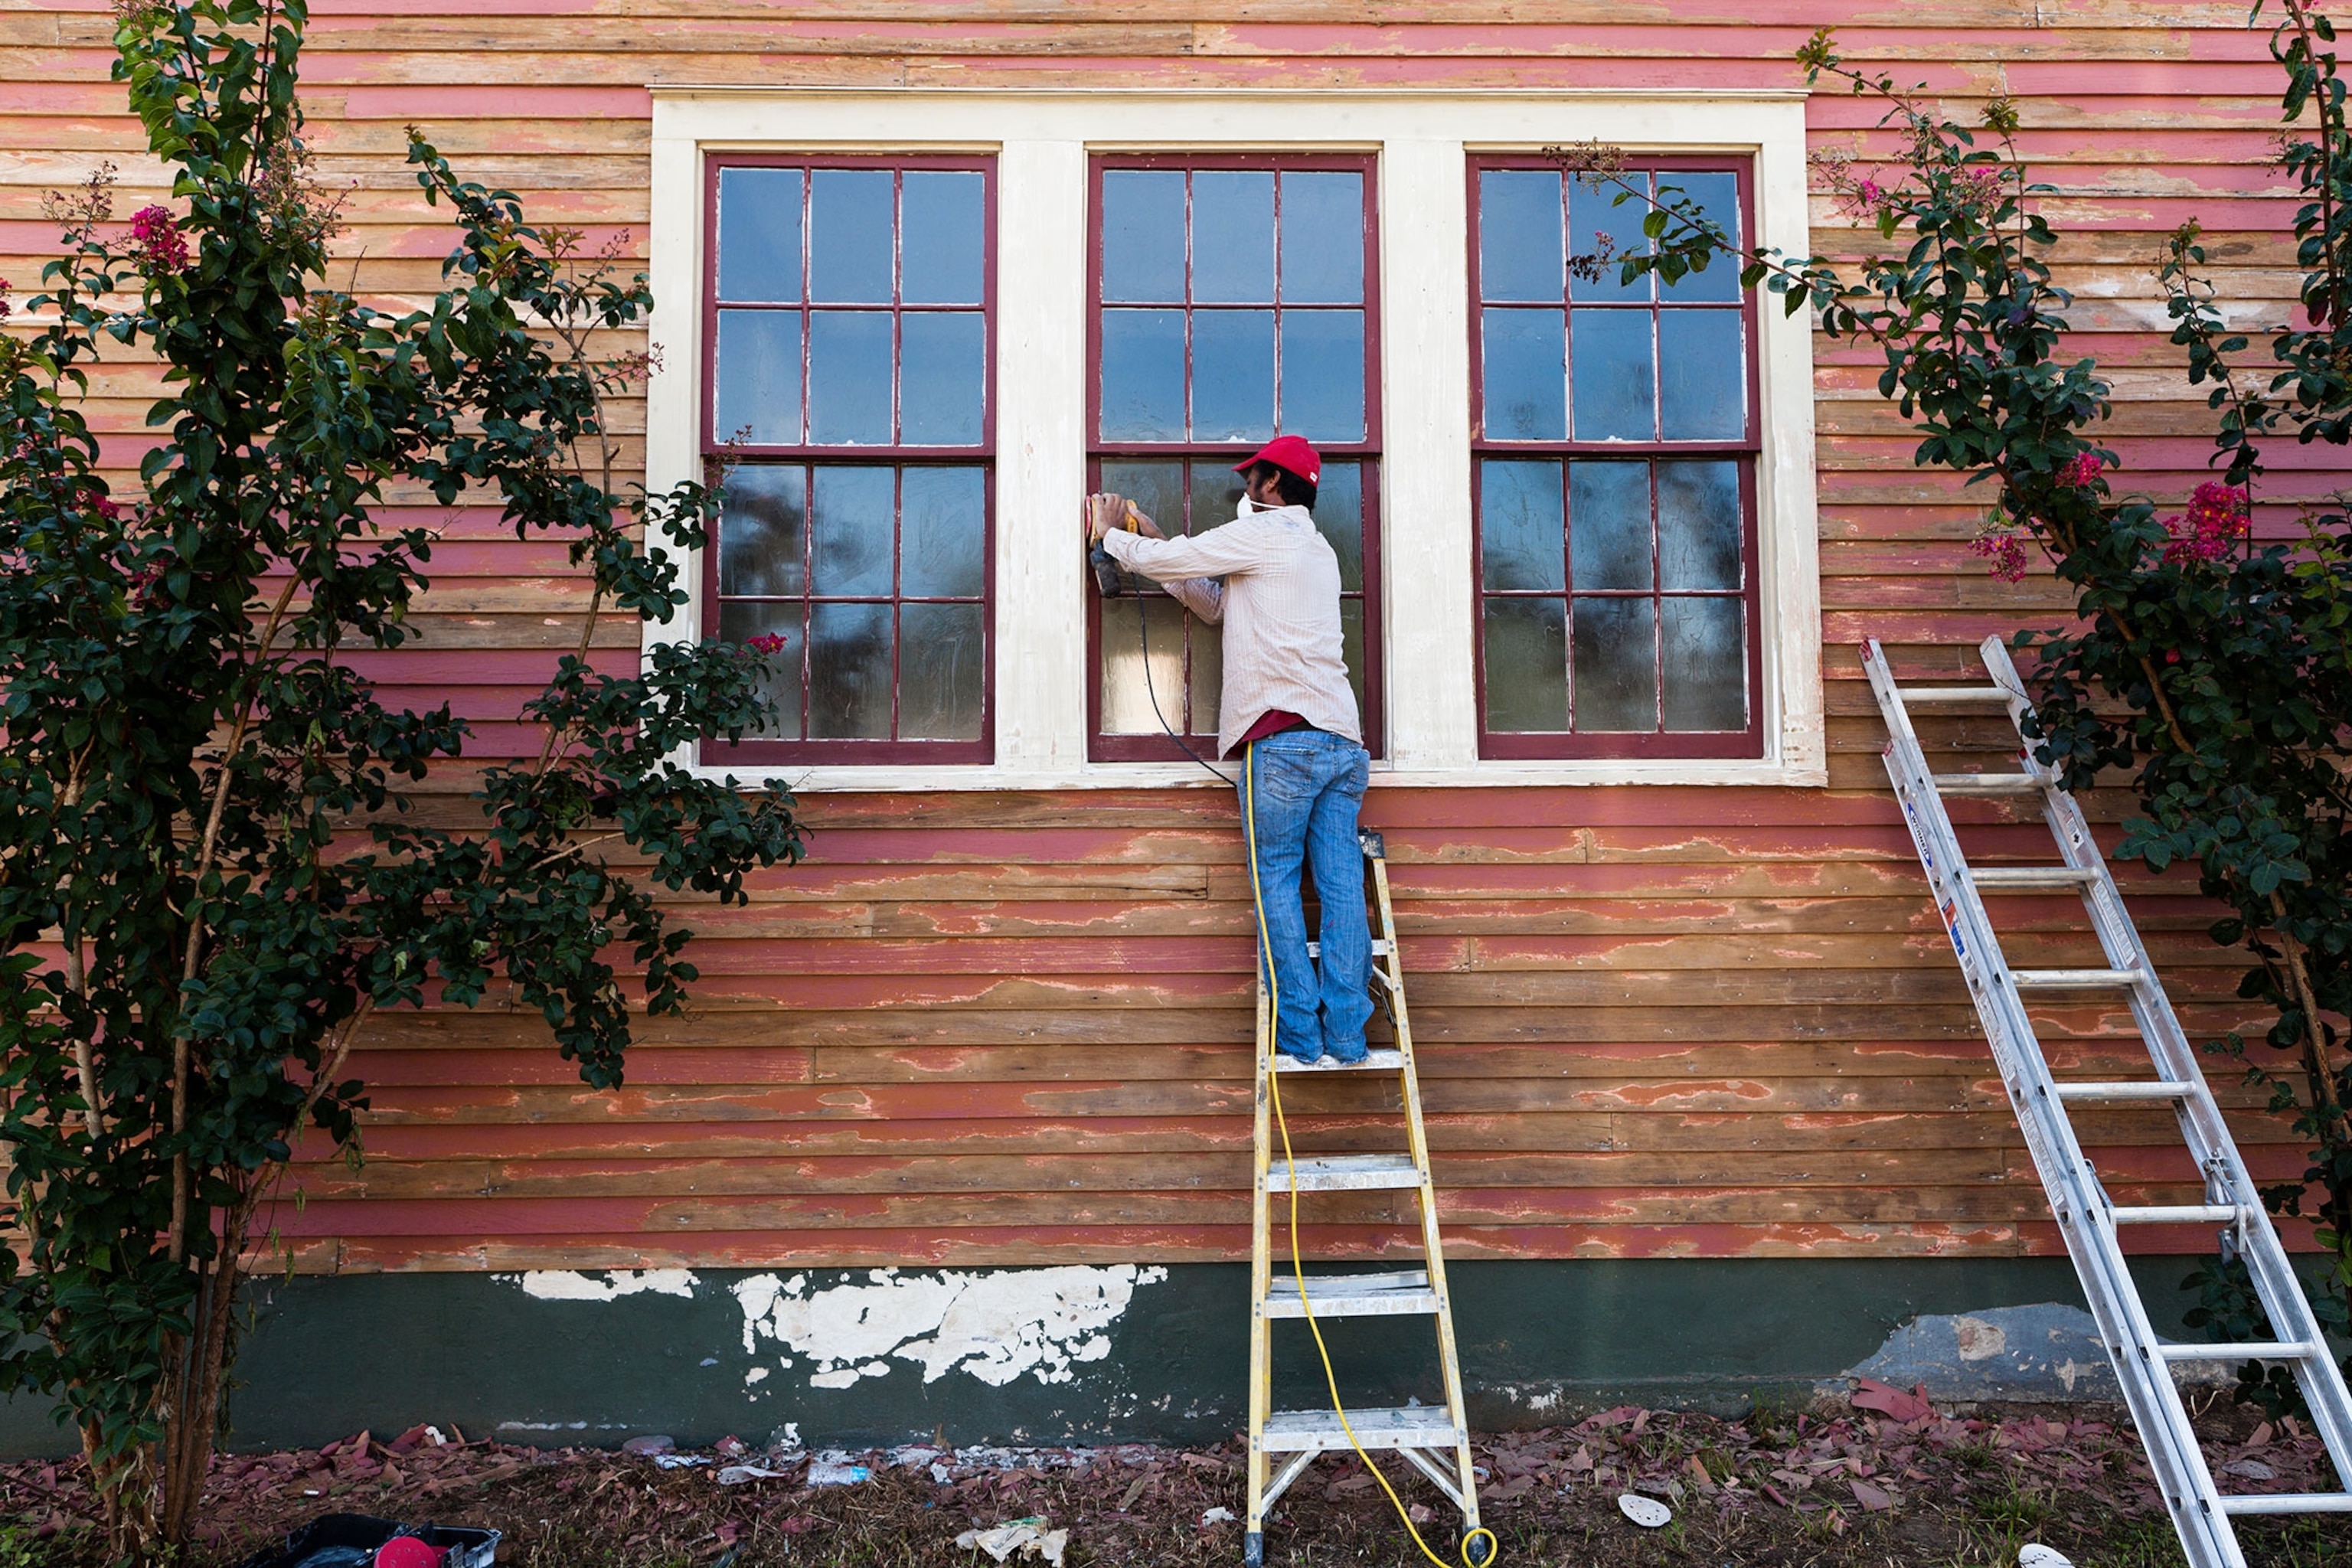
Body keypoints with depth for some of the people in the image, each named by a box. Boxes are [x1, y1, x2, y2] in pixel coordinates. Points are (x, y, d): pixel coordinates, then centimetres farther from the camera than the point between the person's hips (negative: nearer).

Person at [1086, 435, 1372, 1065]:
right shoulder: (1318, 549, 27)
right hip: (1341, 736, 7)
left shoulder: (1260, 532, 1)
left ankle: (1299, 1032, -2)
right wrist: (1150, 538, 31)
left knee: (1277, 879, -1)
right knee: (1341, 882, 2)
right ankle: (1346, 1033, 1)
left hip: (1283, 736, -7)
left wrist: (1111, 536, 24)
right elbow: (1216, 604, 30)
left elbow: (1165, 562, 5)